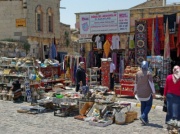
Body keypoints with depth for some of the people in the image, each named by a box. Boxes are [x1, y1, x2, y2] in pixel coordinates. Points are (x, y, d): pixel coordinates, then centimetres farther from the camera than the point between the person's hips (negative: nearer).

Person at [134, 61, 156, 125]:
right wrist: (153, 92, -10)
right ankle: (143, 116, -10)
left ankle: (145, 119, 17)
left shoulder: (138, 73, 2)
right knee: (148, 105, 8)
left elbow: (136, 83, 9)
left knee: (143, 105, 14)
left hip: (140, 92, 5)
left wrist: (135, 91, 21)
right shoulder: (148, 73, -11)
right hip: (147, 92, -4)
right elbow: (151, 83, -13)